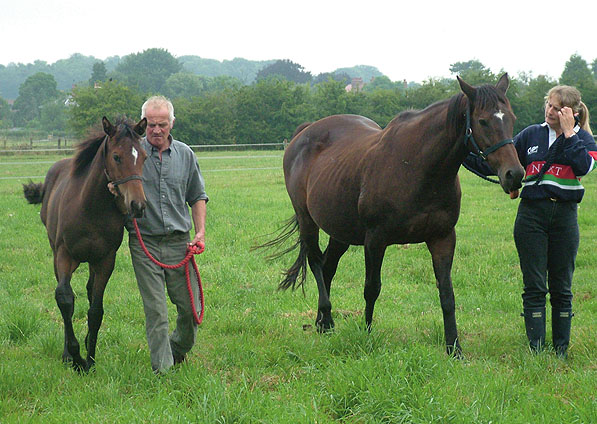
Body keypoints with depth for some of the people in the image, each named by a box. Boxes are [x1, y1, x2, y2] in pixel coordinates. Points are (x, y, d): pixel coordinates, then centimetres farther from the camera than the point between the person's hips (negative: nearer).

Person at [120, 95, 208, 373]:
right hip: (145, 243, -3)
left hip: (179, 242, 3)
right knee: (155, 310, -5)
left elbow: (197, 196, 16)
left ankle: (178, 350, 31)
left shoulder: (185, 155, 8)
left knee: (191, 306, 4)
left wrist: (200, 231, 3)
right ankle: (163, 366, 1)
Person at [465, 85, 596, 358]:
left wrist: (568, 133, -14)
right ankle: (536, 350, 0)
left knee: (562, 289, 6)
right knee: (534, 288, -2)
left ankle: (561, 351, 15)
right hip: (532, 215, 1)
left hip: (565, 215, -1)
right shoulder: (531, 136, 7)